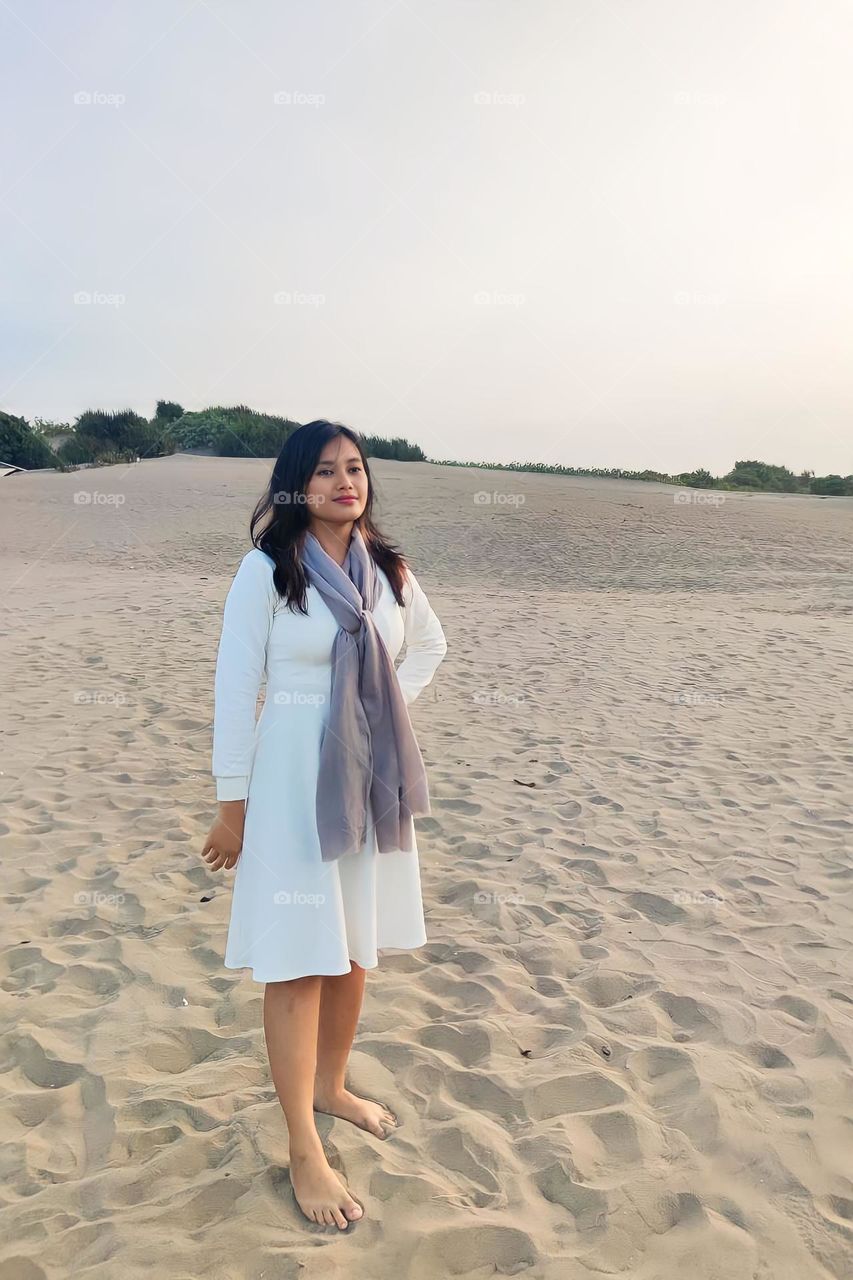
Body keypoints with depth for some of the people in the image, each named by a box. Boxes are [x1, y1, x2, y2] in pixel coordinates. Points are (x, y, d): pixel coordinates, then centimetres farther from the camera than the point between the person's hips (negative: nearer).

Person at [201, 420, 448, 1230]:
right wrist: (233, 802, -9)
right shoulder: (267, 569, -10)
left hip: (371, 778, 5)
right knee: (298, 957, 2)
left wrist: (390, 705, 6)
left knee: (354, 947, 16)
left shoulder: (387, 570, 4)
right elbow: (235, 686, -10)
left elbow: (429, 644, 21)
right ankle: (303, 1152, 16)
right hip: (294, 779, -5)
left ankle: (330, 1087, 39)